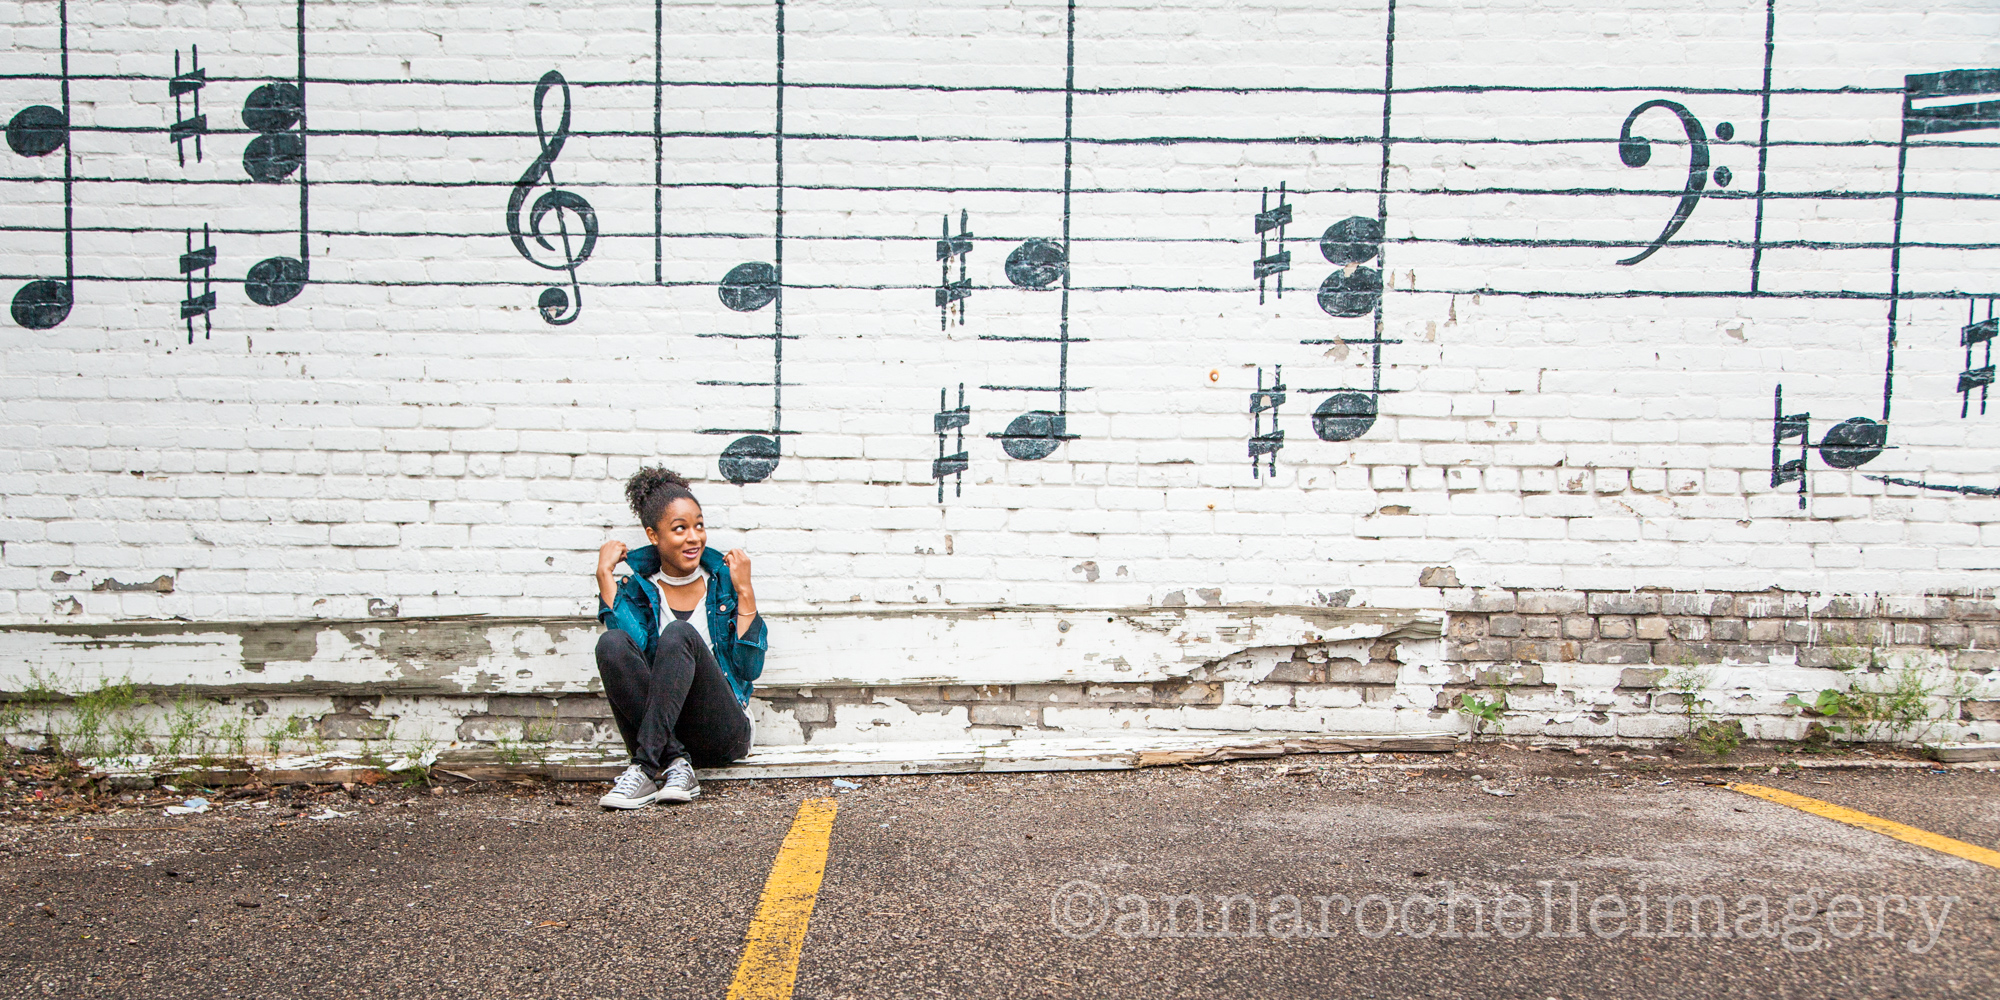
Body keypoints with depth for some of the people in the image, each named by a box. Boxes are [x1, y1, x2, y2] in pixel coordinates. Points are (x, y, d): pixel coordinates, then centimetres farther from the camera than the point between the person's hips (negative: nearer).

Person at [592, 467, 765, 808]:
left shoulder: (724, 581, 8)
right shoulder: (637, 587, 10)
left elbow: (750, 668, -1)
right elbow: (630, 649, -12)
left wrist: (744, 591, -6)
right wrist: (604, 575, -8)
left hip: (724, 733, -1)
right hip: (658, 729, 1)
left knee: (679, 634, -27)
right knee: (610, 643, -24)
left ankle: (645, 768, -31)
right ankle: (675, 764, -29)